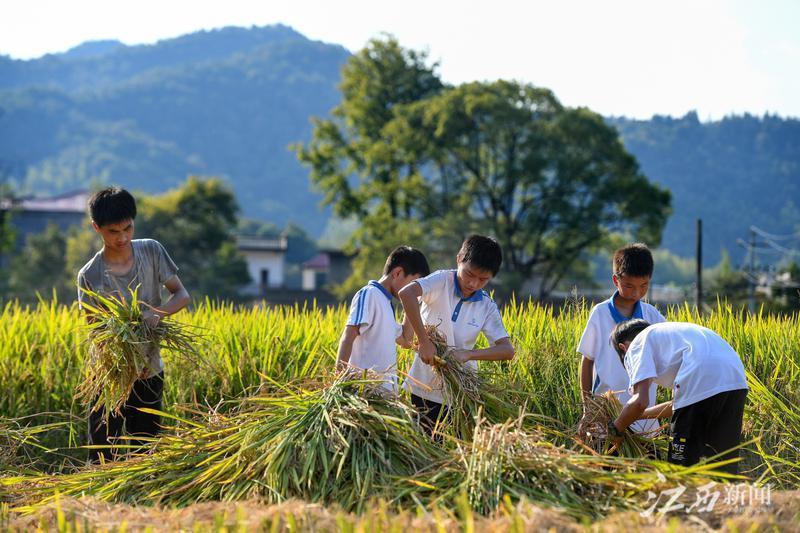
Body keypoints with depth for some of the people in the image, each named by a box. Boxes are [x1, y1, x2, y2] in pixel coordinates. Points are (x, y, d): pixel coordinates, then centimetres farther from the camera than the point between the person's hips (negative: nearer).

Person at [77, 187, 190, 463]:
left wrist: (157, 312, -24)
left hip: (151, 372, 3)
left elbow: (182, 294, -2)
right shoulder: (90, 276, -13)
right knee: (103, 457, -3)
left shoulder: (152, 251, -5)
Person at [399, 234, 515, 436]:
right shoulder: (442, 281, -10)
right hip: (422, 387, -3)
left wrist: (468, 354, -23)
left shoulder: (487, 307, 0)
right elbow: (407, 294, -30)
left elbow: (507, 350, -7)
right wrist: (424, 341, -31)